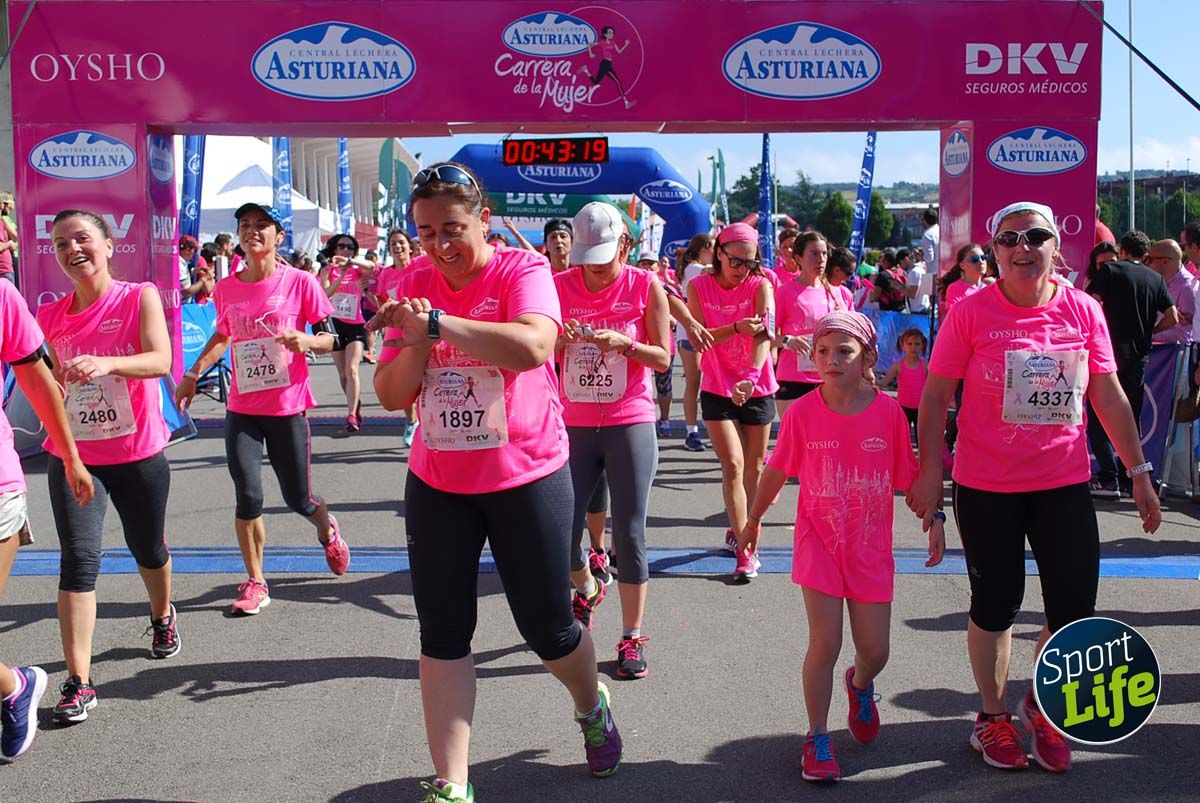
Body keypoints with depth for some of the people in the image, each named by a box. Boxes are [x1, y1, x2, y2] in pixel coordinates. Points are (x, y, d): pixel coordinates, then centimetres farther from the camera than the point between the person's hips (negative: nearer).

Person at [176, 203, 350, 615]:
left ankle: (328, 530, 43)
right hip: (242, 409, 2)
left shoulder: (300, 283, -7)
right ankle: (255, 583, 12)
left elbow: (330, 339, -3)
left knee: (298, 500, 7)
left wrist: (305, 340, -24)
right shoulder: (225, 289, 3)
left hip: (288, 408, -2)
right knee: (248, 497, -4)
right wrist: (193, 373, 14)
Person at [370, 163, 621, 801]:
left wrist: (435, 323, -31)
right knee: (443, 634, 5)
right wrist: (417, 342, -17)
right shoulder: (415, 283, 3)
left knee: (548, 629, 8)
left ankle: (591, 706, 41)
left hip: (527, 477, -4)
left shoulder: (522, 270, -11)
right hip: (437, 482, 4)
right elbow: (390, 395, 2)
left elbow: (534, 347, -32)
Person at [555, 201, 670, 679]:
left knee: (629, 534, -1)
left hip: (630, 425, -2)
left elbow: (663, 358, -2)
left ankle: (632, 637, 11)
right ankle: (587, 590, 35)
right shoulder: (560, 286, 2)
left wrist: (623, 343, -19)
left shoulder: (646, 287, -3)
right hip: (574, 425, 2)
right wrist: (560, 340, -16)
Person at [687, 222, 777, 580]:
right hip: (717, 390, -1)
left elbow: (765, 335, -23)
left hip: (758, 389, 1)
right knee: (733, 464, -11)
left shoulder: (760, 286, -9)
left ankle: (739, 530, 31)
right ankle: (744, 552, -10)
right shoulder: (699, 286, -5)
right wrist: (737, 327, -28)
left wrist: (750, 378, -40)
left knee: (754, 468, 10)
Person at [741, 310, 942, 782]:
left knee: (875, 651, 7)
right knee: (825, 643, -9)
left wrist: (933, 519, -6)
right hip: (819, 543, -1)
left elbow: (909, 474, 2)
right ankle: (817, 738, 11)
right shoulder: (802, 413, -9)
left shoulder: (888, 411, -8)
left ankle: (860, 685, 44)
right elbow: (776, 471, 4)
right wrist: (752, 521, 13)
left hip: (871, 548, 1)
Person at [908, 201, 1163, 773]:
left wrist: (1138, 471, 5)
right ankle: (993, 717, 31)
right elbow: (935, 397, -5)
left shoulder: (1082, 311, 0)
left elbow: (1109, 395, 5)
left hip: (1064, 484, 3)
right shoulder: (971, 313, -8)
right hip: (986, 488, -2)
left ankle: (1040, 704, 31)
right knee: (995, 604, 10)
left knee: (1074, 608, 4)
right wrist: (930, 471, -10)